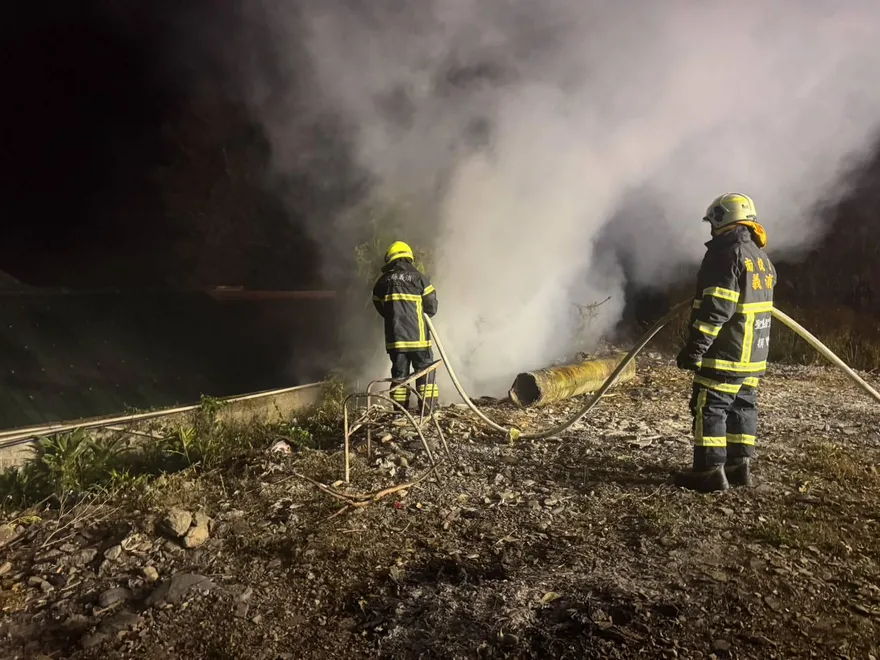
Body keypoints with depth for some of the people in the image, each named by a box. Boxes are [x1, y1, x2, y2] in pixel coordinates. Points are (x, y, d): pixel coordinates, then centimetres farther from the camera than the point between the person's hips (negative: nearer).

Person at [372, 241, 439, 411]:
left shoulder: (383, 280, 6)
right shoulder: (419, 277, -4)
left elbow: (379, 306, 13)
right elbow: (432, 307, -1)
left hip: (394, 337, 3)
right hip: (417, 336, -3)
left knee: (399, 372, 9)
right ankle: (427, 409, 1)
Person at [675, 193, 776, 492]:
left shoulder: (728, 252, -15)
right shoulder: (761, 256, 16)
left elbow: (716, 307, -22)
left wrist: (696, 345, -21)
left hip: (726, 351, -10)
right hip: (753, 353, 10)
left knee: (710, 407, -4)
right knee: (742, 406, 14)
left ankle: (710, 470, -2)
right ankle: (739, 466, 20)